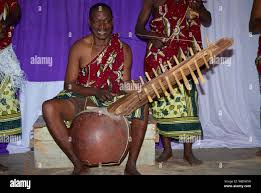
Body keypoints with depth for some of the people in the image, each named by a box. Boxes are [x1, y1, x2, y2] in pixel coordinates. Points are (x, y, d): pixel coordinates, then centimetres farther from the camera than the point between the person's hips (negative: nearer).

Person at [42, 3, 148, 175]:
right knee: (49, 107, -28)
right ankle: (79, 164, -17)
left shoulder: (124, 50, 0)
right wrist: (96, 91, -22)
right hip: (82, 100, 0)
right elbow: (69, 85, -7)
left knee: (142, 107, -28)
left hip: (113, 102, 1)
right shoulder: (79, 47, -4)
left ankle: (131, 165, -16)